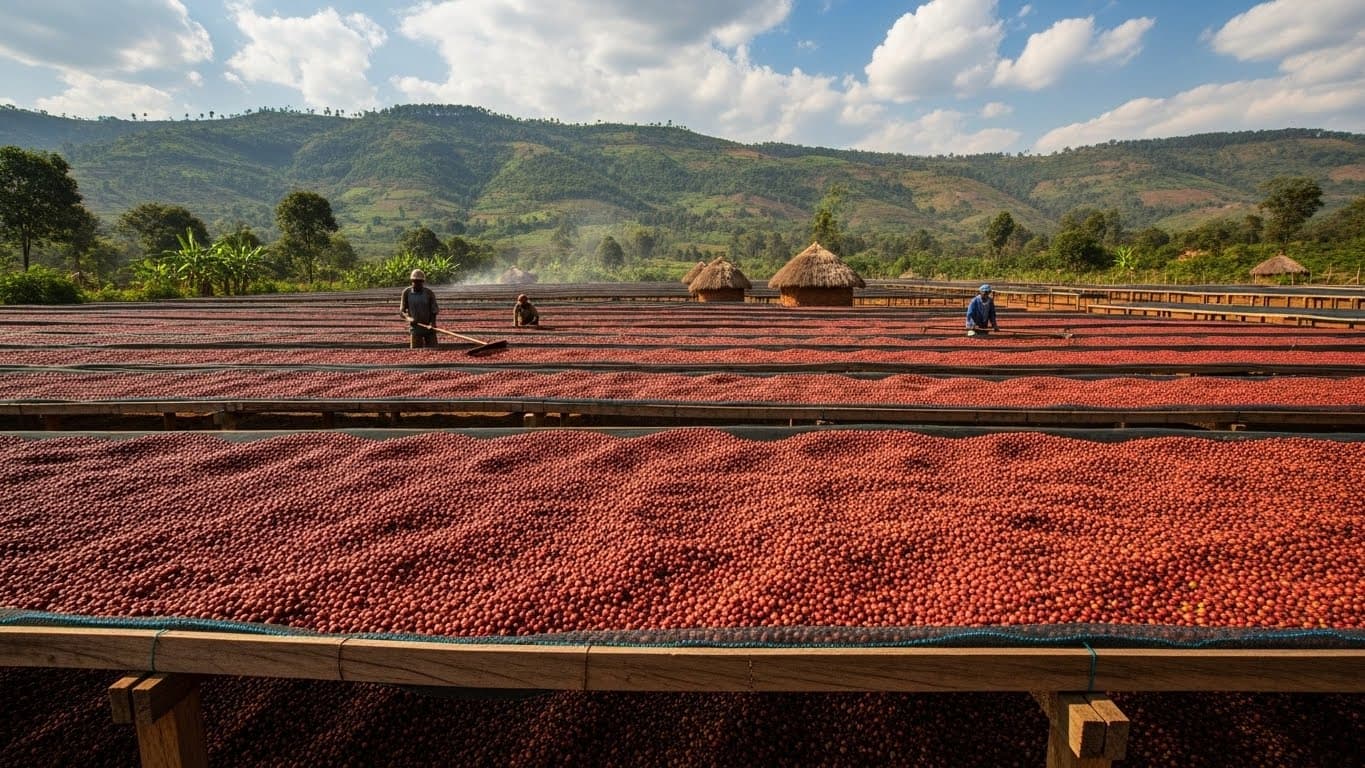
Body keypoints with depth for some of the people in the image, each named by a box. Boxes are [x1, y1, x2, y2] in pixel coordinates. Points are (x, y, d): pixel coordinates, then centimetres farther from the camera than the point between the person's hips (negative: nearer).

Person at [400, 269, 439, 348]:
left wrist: (432, 323, -23)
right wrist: (408, 318, -21)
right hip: (415, 327, 0)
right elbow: (401, 311, 0)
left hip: (429, 327, 0)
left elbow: (434, 311, -4)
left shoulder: (429, 293, -4)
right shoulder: (407, 292, -1)